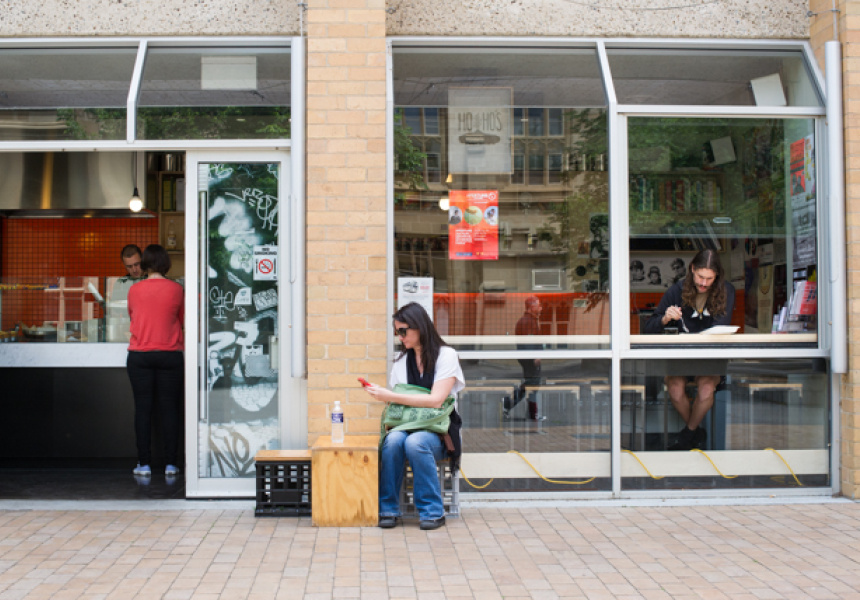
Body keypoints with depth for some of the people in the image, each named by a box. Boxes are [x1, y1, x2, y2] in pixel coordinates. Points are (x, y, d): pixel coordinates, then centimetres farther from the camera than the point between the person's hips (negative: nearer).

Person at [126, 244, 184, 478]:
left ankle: (144, 464, 6)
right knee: (169, 409, 4)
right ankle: (170, 464, 6)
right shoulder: (176, 289, -2)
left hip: (139, 356, 0)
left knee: (143, 409, 4)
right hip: (170, 355, 0)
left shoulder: (134, 290, 0)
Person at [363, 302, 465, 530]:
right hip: (407, 426, 4)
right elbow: (395, 401, 16)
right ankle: (388, 509, -20)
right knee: (393, 440, -30)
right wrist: (381, 395, -8)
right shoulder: (401, 360, 15)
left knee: (414, 442, -35)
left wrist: (391, 396, -17)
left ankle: (433, 511, -23)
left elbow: (435, 400, -14)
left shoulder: (446, 355, -2)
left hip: (437, 431, -4)